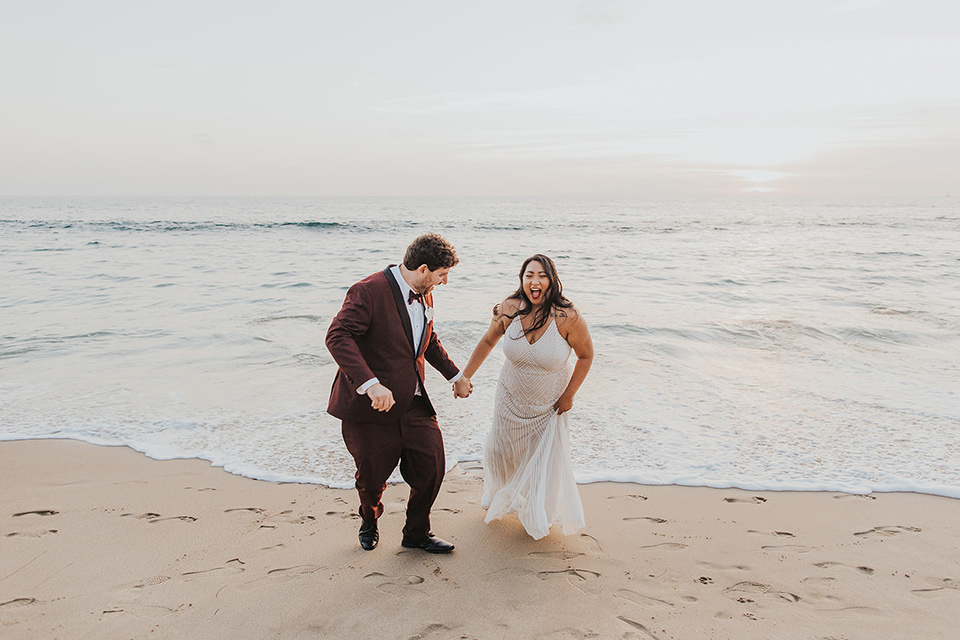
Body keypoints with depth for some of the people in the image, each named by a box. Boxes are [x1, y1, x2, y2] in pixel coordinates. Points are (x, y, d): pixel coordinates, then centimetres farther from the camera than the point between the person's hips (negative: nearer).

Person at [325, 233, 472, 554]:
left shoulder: (424, 296, 7)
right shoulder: (369, 291, -19)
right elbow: (337, 337, -28)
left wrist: (455, 376, 28)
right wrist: (371, 384, -38)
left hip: (413, 405, 7)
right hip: (370, 406, -6)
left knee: (432, 467, 6)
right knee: (372, 478, 9)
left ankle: (417, 534, 30)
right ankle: (369, 521, 44)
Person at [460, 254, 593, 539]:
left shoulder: (568, 318, -27)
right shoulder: (509, 309, -19)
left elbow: (586, 355, -10)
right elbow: (488, 341, -1)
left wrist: (569, 395, -9)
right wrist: (464, 377, 4)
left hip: (549, 406, -2)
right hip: (511, 400, 2)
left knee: (545, 461, 10)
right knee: (500, 451, 18)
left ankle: (538, 515, 41)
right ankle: (499, 498, 53)